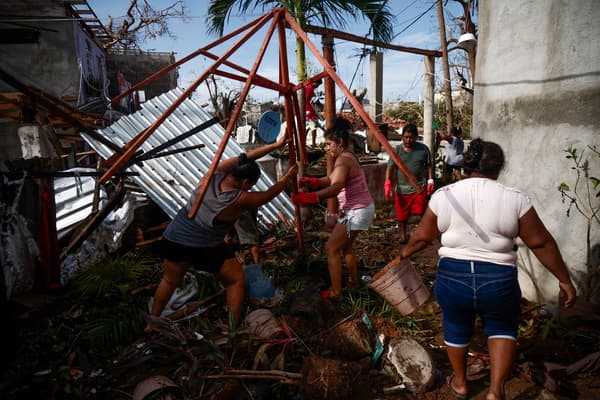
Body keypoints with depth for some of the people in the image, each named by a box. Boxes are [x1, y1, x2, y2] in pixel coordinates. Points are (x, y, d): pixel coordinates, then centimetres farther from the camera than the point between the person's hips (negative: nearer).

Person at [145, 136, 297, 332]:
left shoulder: (215, 173, -8)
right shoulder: (240, 200, -20)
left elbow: (244, 158, 1)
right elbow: (268, 195, -4)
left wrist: (276, 145, 4)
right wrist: (288, 176, 10)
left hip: (173, 239, 6)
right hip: (205, 247, -6)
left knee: (170, 280, 27)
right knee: (236, 278, 14)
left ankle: (151, 323, 40)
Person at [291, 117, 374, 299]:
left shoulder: (343, 160, -22)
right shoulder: (347, 156, 10)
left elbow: (334, 188, -39)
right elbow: (329, 179, 11)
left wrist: (306, 197, -48)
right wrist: (308, 181, -4)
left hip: (356, 211, -10)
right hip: (358, 208, 10)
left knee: (332, 249, -5)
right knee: (345, 245, 23)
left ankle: (336, 292, 1)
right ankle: (353, 281, 36)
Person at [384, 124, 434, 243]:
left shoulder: (423, 148, -1)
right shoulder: (397, 150, -3)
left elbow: (429, 165, 7)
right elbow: (390, 167, -8)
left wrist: (430, 180, -2)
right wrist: (387, 183, -20)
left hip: (420, 187, 0)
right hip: (402, 188, 1)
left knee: (422, 211, -1)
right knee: (402, 214, 10)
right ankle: (403, 234, 29)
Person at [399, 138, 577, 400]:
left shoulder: (443, 195, -5)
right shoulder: (515, 199, -8)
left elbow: (422, 236, 3)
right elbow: (541, 243, -4)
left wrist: (405, 253, 22)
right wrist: (564, 280, 8)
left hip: (452, 278, 1)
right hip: (499, 282, 0)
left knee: (456, 329, 25)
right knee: (503, 329, 27)